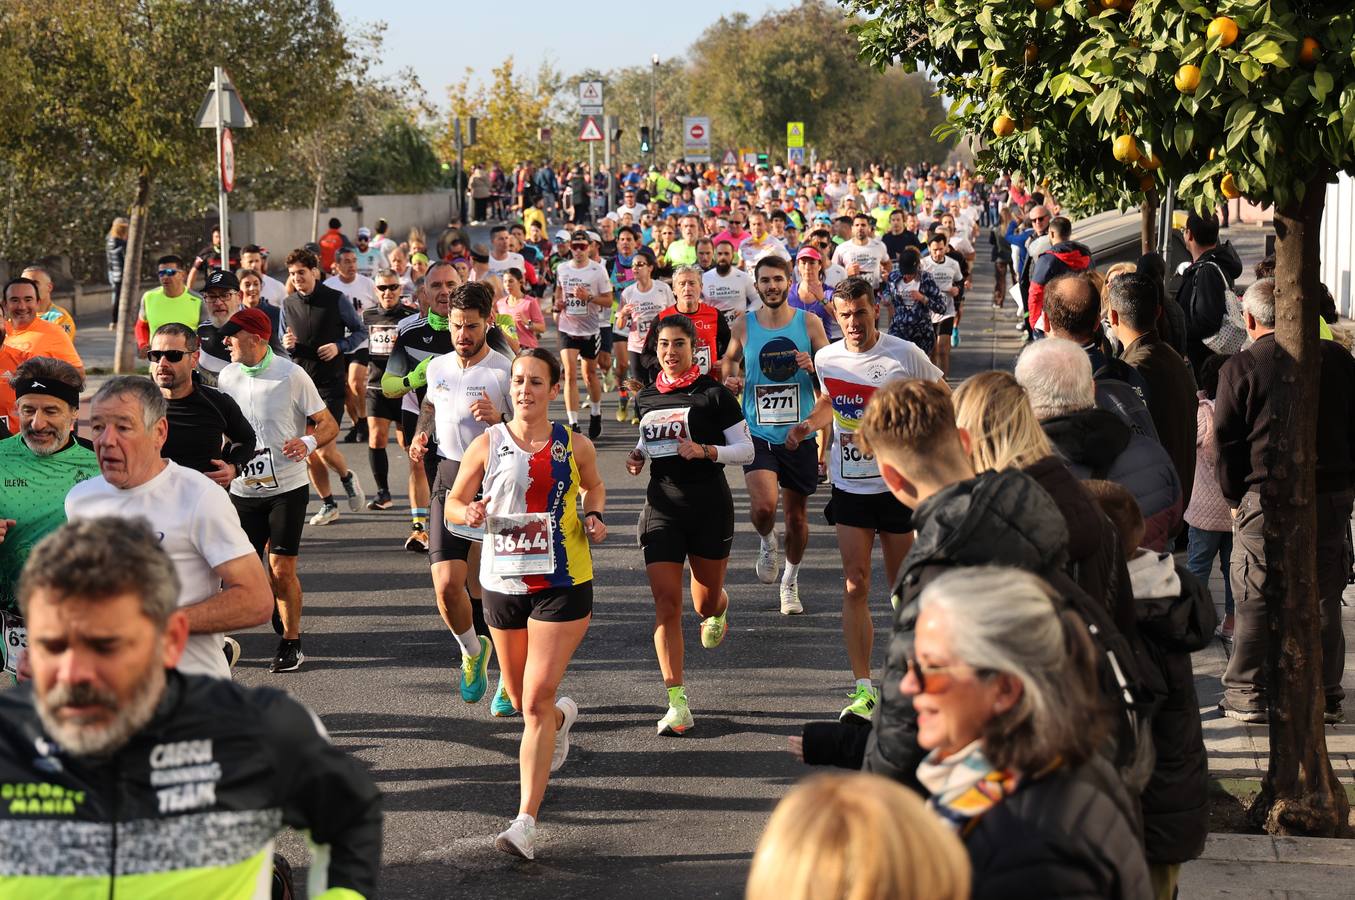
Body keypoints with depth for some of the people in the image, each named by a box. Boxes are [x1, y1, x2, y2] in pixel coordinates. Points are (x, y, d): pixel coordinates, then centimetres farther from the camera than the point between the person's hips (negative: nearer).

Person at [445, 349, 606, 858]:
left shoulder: (574, 446, -1)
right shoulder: (488, 445, -1)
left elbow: (594, 487, 19)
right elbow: (453, 502, 5)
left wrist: (593, 517, -2)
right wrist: (470, 514, -17)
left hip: (563, 584, -3)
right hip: (503, 582, 3)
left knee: (537, 703, -12)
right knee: (520, 699, 16)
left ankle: (526, 822, -13)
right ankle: (563, 717, 55)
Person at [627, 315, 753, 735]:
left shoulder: (713, 393, -6)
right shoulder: (646, 397, 8)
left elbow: (746, 449, -4)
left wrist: (705, 451, -19)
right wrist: (639, 456, 4)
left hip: (710, 506, -3)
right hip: (661, 507, 3)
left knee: (705, 601, 10)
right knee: (666, 604, -8)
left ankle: (718, 612, 52)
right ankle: (677, 703, -8)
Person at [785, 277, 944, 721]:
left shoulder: (905, 355, -10)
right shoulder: (827, 359, 1)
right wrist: (806, 425, 3)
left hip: (899, 484, -2)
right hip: (850, 487, 2)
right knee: (855, 587, -5)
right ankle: (863, 688, -4)